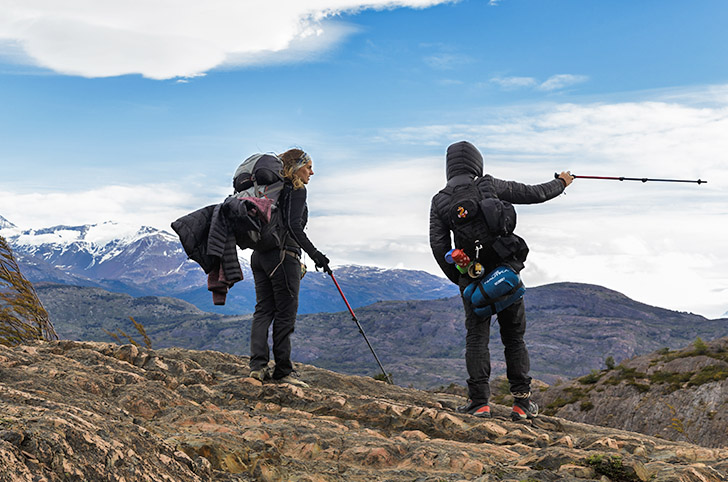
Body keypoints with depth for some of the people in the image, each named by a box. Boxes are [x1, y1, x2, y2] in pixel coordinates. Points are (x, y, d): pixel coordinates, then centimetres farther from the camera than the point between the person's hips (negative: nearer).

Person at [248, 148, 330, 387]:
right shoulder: (297, 190, -6)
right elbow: (293, 226, -18)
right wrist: (314, 254, -20)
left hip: (259, 255, 8)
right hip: (283, 256, -8)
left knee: (263, 310, 7)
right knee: (285, 314, -1)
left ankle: (258, 365, 0)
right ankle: (283, 370, 3)